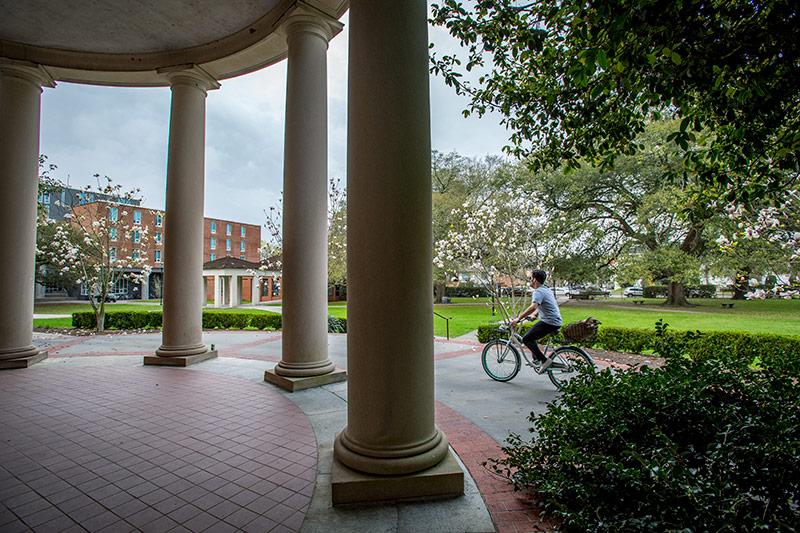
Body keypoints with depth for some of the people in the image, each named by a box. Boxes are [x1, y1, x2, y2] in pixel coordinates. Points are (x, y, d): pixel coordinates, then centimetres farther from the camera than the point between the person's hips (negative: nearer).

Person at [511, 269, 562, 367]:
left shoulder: (538, 291, -16)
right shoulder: (546, 289, 16)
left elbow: (533, 307, -33)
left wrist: (518, 318, -28)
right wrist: (533, 314, 23)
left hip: (549, 322, -10)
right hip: (556, 321, 10)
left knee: (526, 339, -8)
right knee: (531, 336, 21)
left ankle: (544, 361, -7)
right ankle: (536, 359, 26)